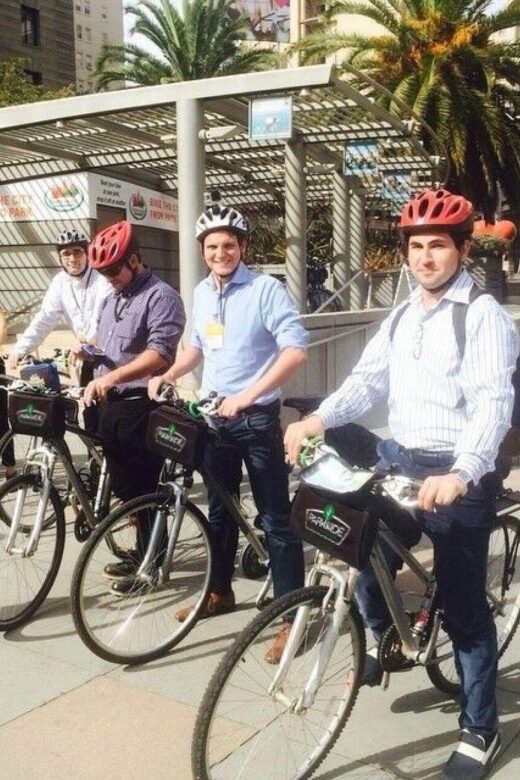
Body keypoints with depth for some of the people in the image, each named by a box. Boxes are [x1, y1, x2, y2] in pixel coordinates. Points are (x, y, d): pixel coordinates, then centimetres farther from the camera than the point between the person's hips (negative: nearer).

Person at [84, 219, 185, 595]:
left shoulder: (161, 297, -12)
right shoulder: (113, 297, 16)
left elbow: (160, 352, -25)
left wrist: (112, 376, -34)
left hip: (142, 406, -9)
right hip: (111, 405, 9)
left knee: (145, 488, 0)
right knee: (126, 487, 16)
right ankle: (142, 552, 30)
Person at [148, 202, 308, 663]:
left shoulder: (265, 289, -13)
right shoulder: (201, 293, 9)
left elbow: (296, 349, -21)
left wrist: (248, 395, -27)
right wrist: (167, 376, 6)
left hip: (257, 417, -6)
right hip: (213, 414, 7)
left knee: (275, 518, -1)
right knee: (219, 510, 18)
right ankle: (220, 592, 36)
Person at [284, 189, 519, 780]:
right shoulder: (400, 318, 12)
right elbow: (367, 380, 5)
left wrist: (461, 473, -37)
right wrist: (316, 419, -14)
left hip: (458, 475, -6)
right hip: (398, 460, 6)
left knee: (462, 605, 4)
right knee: (363, 565, 7)